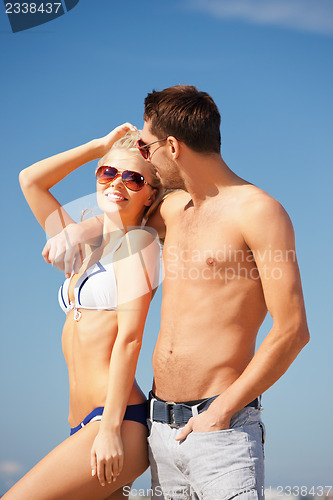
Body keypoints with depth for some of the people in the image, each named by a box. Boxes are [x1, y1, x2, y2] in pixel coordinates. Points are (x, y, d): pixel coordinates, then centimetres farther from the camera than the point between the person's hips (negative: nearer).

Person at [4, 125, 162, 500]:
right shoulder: (85, 249, 18)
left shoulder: (138, 241, -4)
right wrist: (101, 146, 17)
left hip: (119, 423, -8)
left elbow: (129, 339, -12)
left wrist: (110, 428, -18)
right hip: (84, 425, 8)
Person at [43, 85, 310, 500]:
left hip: (221, 429, -7)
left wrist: (220, 412, -14)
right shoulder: (175, 208, 14)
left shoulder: (259, 212, -8)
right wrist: (78, 232, 18)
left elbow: (292, 331, -13)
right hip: (162, 430, 7)